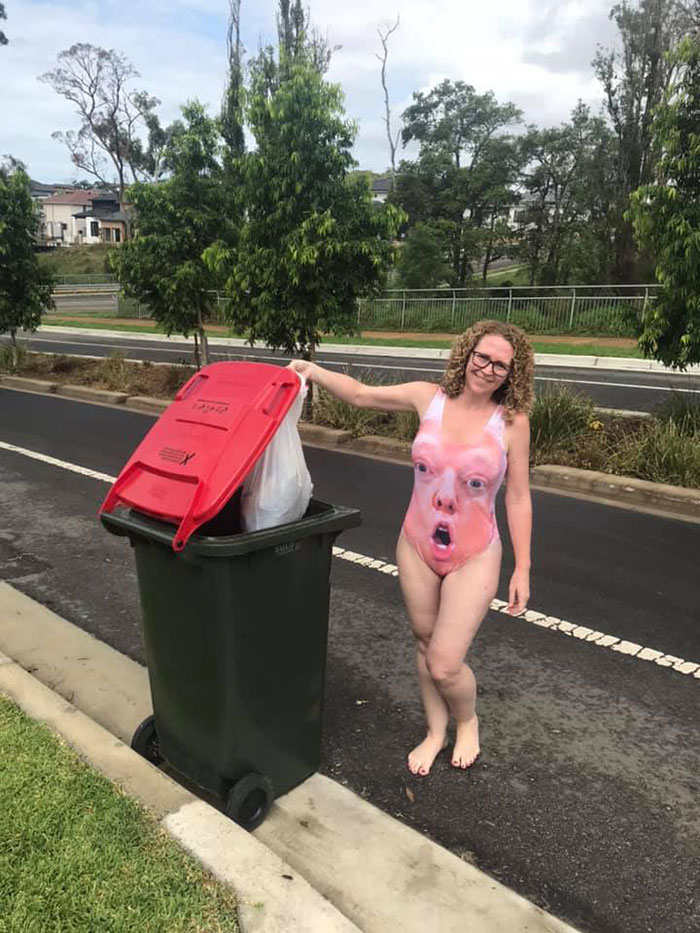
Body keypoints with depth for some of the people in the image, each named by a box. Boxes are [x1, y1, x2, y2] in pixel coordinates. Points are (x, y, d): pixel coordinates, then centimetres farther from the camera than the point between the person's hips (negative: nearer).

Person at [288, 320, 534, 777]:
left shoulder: (512, 421, -12)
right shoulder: (429, 398, -7)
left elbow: (518, 498, -6)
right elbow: (360, 395, 2)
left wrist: (522, 569, -4)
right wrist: (314, 371, -13)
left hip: (474, 557, -3)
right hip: (417, 547, 3)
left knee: (444, 664, -4)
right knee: (426, 644, 18)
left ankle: (467, 721, 31)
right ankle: (436, 731, 42)